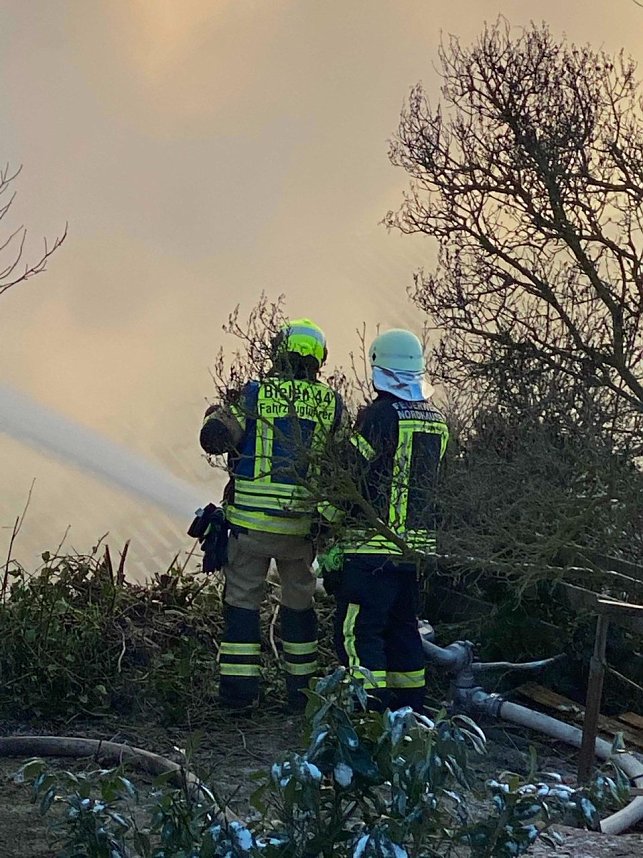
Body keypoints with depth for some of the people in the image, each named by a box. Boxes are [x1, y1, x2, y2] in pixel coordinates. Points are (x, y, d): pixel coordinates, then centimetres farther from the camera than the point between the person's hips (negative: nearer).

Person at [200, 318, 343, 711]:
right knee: (299, 601, 16)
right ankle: (301, 688, 21)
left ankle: (239, 688, 7)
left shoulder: (255, 394, -6)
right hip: (303, 521, 2)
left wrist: (220, 413, 14)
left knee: (243, 598, 7)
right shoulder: (332, 403, 0)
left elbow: (215, 438, -7)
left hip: (251, 518, -2)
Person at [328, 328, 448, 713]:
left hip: (374, 547, -8)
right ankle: (411, 711, 23)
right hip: (416, 546, 8)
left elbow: (353, 481, -14)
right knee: (403, 628, 18)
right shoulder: (436, 419, 11)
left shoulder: (379, 415, -12)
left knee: (357, 631, -5)